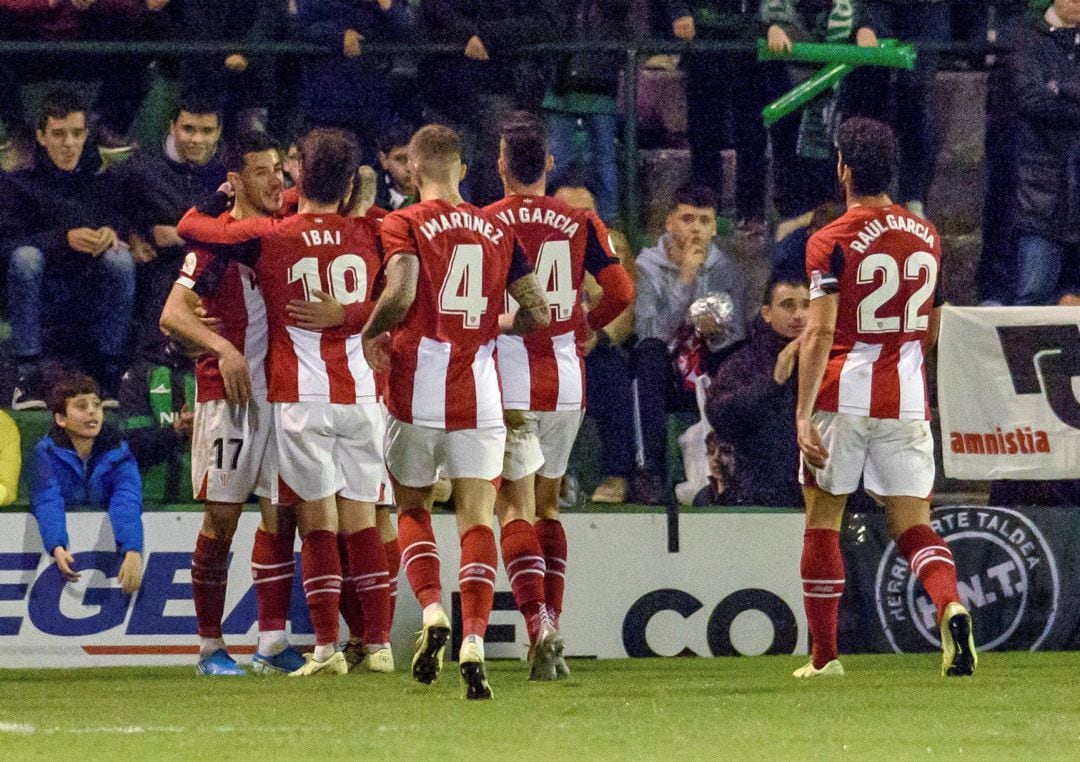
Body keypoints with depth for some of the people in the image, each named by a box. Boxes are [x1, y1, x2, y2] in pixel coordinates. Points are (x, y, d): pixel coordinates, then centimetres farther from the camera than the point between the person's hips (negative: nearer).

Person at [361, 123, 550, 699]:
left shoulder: (404, 225, -3)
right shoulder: (497, 231, 9)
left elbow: (400, 294, -20)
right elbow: (537, 312, 7)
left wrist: (371, 334, -2)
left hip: (417, 392, -2)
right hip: (479, 394, 2)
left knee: (411, 508, 16)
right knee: (477, 520, 1)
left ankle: (431, 612, -4)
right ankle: (474, 641, -13)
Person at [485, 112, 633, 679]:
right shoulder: (581, 223, 3)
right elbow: (621, 292, -1)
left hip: (507, 382, -4)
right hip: (567, 379, 4)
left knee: (515, 509, -3)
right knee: (547, 504, 18)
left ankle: (539, 627, -21)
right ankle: (551, 628, 16)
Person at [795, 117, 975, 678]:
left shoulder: (831, 243, -9)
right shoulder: (927, 237, 8)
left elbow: (819, 332, -16)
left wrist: (803, 415, -17)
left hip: (843, 396, -4)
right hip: (906, 399, 4)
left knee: (822, 522, 10)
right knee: (913, 526, 5)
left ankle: (824, 655, 12)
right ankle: (950, 606, -25)